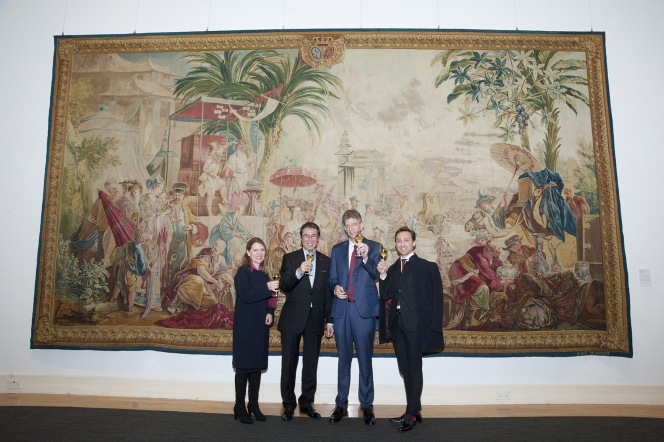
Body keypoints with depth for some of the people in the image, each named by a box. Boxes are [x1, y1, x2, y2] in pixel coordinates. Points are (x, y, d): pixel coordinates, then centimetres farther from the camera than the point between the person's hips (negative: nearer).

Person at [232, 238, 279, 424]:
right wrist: (267, 287, -28)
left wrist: (270, 313, 1)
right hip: (245, 326, -6)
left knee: (257, 365, 11)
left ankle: (254, 405, 21)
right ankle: (240, 407, 11)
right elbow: (245, 295, -20)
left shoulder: (263, 274, 13)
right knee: (243, 366, 0)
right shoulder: (243, 271, -7)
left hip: (260, 325, 6)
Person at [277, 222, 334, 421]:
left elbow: (329, 294, 9)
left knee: (311, 365, 11)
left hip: (315, 320, 2)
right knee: (289, 364, 6)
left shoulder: (326, 262, 8)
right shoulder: (290, 258, 1)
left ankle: (307, 403, 26)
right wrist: (298, 272, -29)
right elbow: (284, 286, -11)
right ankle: (288, 405, 21)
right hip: (293, 319, -2)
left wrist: (330, 321, 7)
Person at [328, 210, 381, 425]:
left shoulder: (374, 247, 3)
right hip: (341, 310, 3)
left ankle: (367, 406, 14)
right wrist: (336, 287, -8)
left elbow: (378, 275, -10)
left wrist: (366, 257, -26)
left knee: (365, 360, 2)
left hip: (364, 310, -3)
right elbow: (332, 278, 14)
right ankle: (341, 404, 21)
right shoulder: (337, 249, 15)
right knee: (344, 359, 11)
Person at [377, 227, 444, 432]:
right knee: (405, 369, 12)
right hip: (397, 323, 6)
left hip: (416, 323, -6)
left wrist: (434, 327, -11)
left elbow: (437, 298, -4)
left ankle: (411, 413, 7)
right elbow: (386, 296, 8)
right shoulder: (392, 269, 14)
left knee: (414, 369, -2)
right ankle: (415, 411, 24)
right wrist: (383, 275, -7)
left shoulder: (427, 267, -2)